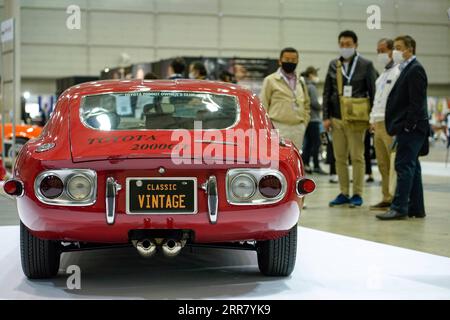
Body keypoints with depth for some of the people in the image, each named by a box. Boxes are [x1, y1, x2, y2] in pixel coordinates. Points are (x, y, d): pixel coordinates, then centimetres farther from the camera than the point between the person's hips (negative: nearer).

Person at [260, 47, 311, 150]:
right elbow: (262, 106, -1)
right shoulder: (270, 80, 1)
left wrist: (304, 124, 13)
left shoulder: (301, 82, 17)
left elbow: (306, 106, 25)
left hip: (298, 130, 5)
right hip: (278, 129, -5)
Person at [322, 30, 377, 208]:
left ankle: (357, 194, 5)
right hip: (336, 118, 4)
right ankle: (343, 193, 15)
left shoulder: (366, 65, 1)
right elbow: (327, 92, 12)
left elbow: (373, 92, 0)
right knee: (340, 158, 7)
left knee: (357, 157, -2)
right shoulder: (333, 65, 12)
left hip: (356, 118, -4)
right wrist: (326, 117, 5)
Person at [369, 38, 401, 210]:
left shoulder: (399, 72, -8)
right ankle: (387, 198, 16)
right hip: (379, 124, 9)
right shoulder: (383, 75, 22)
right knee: (383, 164, 10)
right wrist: (373, 120, 20)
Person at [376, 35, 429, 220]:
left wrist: (408, 126, -20)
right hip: (406, 128, 10)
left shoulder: (415, 70, -11)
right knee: (411, 167, 11)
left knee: (404, 166, -10)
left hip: (411, 129, -10)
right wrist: (396, 126, 14)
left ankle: (399, 208, -9)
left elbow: (417, 102, -18)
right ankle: (416, 208, 16)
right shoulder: (406, 69, 18)